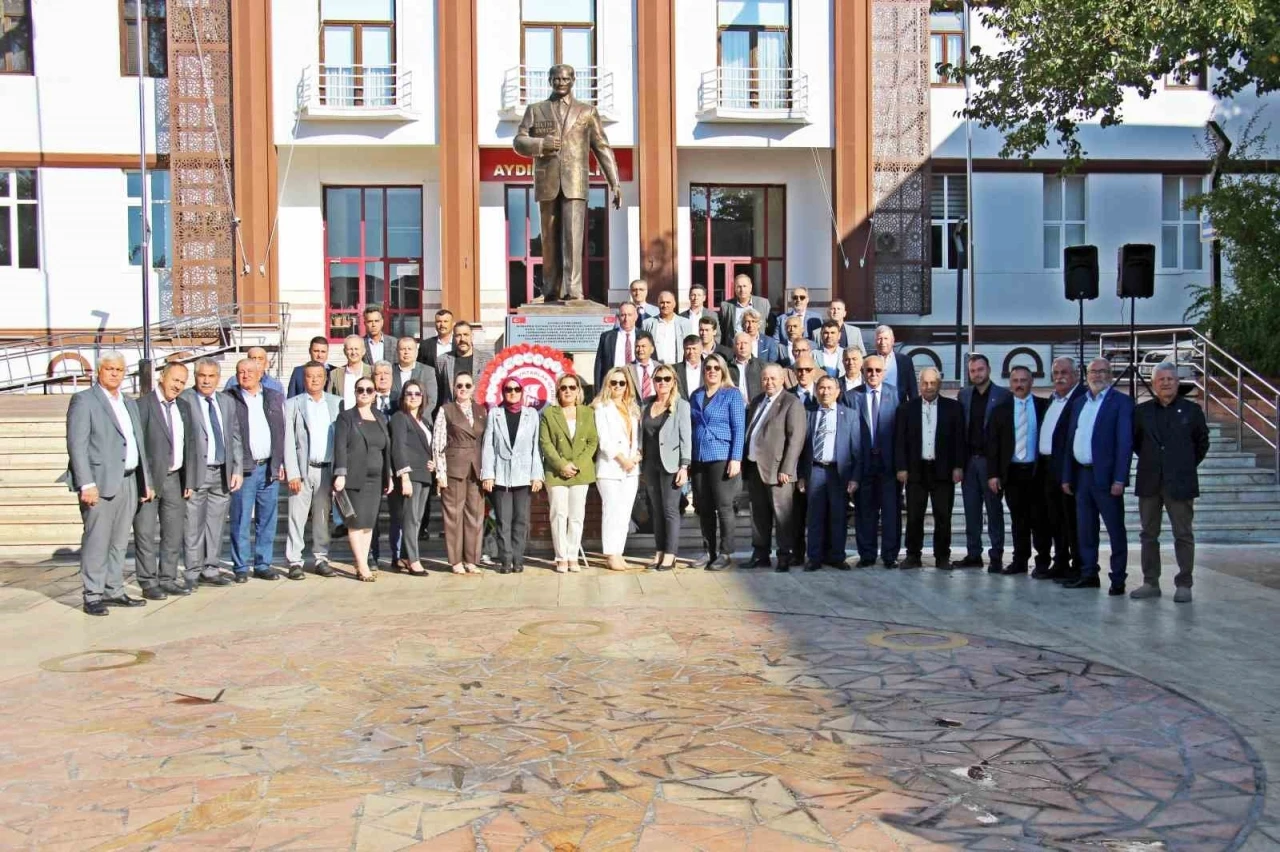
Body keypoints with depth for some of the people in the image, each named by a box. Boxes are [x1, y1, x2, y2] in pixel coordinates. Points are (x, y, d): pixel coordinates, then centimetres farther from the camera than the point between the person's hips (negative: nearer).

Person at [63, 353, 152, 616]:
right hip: (101, 482, -7)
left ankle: (113, 591, 18)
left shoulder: (129, 404, 19)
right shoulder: (84, 401, -2)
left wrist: (145, 481, 15)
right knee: (96, 542, -4)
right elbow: (77, 445, -9)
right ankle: (92, 597, 2)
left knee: (119, 542, 11)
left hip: (129, 482, 7)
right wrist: (86, 484, -17)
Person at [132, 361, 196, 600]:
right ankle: (148, 583, 9)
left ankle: (168, 579, 19)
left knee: (174, 533, 10)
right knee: (146, 534, 1)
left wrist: (189, 480, 9)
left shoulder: (183, 409, 14)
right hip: (149, 478, -6)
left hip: (174, 478, 6)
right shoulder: (143, 405, -7)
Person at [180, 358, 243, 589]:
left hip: (222, 473, 5)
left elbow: (236, 438, 14)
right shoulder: (184, 400, -5)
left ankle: (210, 570, 19)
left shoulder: (227, 401, 13)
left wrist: (237, 470, 8)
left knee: (216, 525, 10)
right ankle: (193, 573, 9)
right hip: (196, 473, -5)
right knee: (193, 527, 0)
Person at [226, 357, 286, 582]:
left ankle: (263, 564, 17)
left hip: (270, 467, 4)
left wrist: (281, 463, 7)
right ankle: (241, 567, 9)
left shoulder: (275, 399, 12)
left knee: (267, 520, 8)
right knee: (240, 521, 0)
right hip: (243, 468, -4)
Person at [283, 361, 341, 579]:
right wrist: (292, 473, -8)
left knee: (323, 516, 8)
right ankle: (294, 562, 4)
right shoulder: (292, 404, 3)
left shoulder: (337, 403, 8)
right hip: (302, 469, -2)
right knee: (297, 517, -2)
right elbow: (288, 441, -1)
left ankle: (321, 559, 16)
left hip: (327, 469, 2)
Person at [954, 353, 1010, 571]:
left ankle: (996, 556, 6)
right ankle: (973, 554, 15)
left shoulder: (1003, 395, -3)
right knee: (971, 509, 7)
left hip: (991, 460, -4)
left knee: (994, 509, 1)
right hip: (969, 459, 4)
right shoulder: (964, 395, 10)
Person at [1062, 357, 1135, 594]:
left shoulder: (1121, 402, -4)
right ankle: (1089, 574, 20)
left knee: (1115, 530, 1)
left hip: (1105, 476, -6)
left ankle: (1118, 579, 7)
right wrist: (1067, 476, 11)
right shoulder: (1079, 403, 15)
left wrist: (1119, 479, -17)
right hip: (1081, 474, 6)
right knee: (1085, 529, 11)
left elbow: (1125, 443, -10)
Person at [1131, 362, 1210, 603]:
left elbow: (1202, 443, 10)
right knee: (1149, 535, 8)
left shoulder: (1192, 410, 2)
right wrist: (1150, 461, 11)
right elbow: (1134, 441, 17)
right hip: (1149, 483, 3)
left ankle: (1183, 584, 8)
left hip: (1179, 483, -2)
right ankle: (1150, 583, 16)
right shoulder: (1141, 411, 6)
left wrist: (1187, 465, 7)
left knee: (1183, 535, 1)